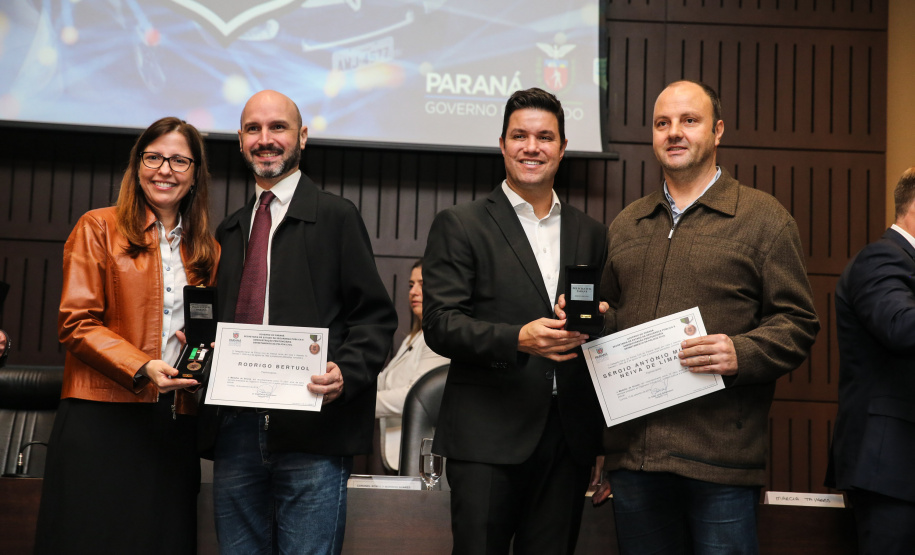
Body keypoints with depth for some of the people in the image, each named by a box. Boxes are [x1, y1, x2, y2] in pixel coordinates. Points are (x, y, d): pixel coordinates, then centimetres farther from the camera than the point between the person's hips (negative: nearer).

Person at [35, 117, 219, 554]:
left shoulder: (207, 250, 15)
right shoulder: (99, 228, 3)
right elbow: (76, 322, -5)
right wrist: (141, 367, -18)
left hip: (174, 421, 4)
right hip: (101, 418, -3)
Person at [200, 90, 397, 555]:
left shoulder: (336, 216, 2)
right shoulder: (230, 230, 20)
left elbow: (375, 316, -2)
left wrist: (348, 373, -17)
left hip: (312, 432, -5)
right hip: (235, 430, 5)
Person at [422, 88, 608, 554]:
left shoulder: (591, 234, 15)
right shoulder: (460, 226, 2)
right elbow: (439, 324, -8)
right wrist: (517, 339, -21)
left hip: (569, 441, 4)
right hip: (487, 439, -3)